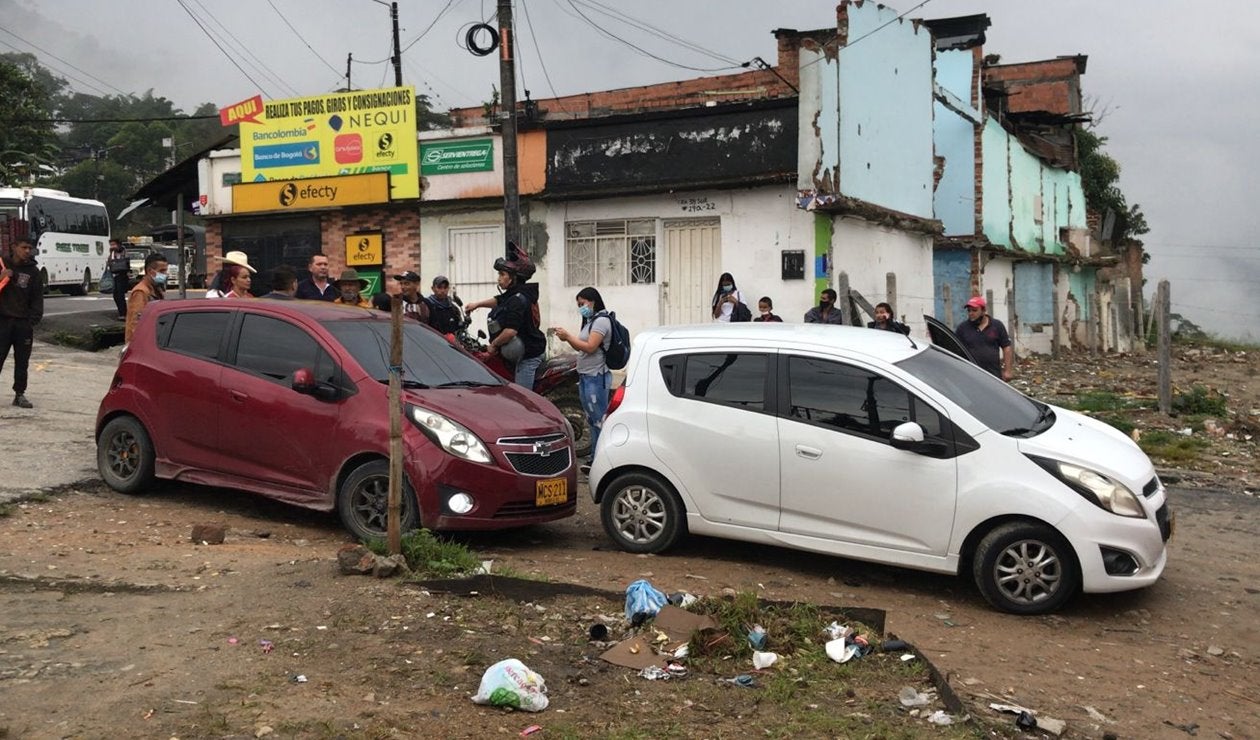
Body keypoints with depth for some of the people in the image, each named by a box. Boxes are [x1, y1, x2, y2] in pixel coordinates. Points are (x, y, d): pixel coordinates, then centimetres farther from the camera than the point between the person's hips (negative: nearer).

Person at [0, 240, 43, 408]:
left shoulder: (33, 271, 6)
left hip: (24, 323, 1)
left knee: (22, 362, 5)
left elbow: (37, 298, 5)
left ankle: (19, 394, 13)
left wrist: (34, 320, -3)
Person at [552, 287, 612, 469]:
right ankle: (595, 457, 21)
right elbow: (580, 346, 17)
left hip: (596, 377, -10)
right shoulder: (589, 321, 19)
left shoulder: (601, 321, -11)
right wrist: (566, 336, 1)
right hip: (585, 376, 10)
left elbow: (590, 347, -19)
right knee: (591, 420, 14)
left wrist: (568, 336, -15)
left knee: (599, 420, -9)